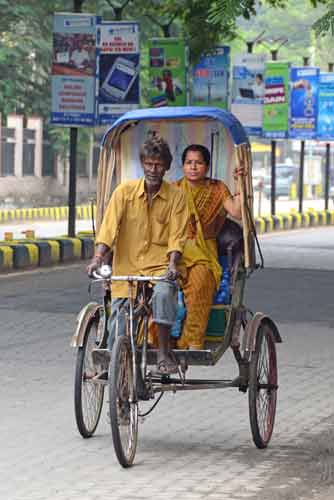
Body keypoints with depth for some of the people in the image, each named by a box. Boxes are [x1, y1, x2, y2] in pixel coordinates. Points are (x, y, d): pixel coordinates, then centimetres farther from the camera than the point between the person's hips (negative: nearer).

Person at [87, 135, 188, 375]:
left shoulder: (176, 196, 2)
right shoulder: (125, 191, 2)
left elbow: (177, 236, -2)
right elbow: (109, 226, -5)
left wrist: (172, 264, -20)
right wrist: (98, 258, -18)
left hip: (160, 267, -1)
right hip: (126, 269, 1)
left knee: (163, 294, -35)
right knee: (117, 334, -3)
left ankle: (164, 352, -23)